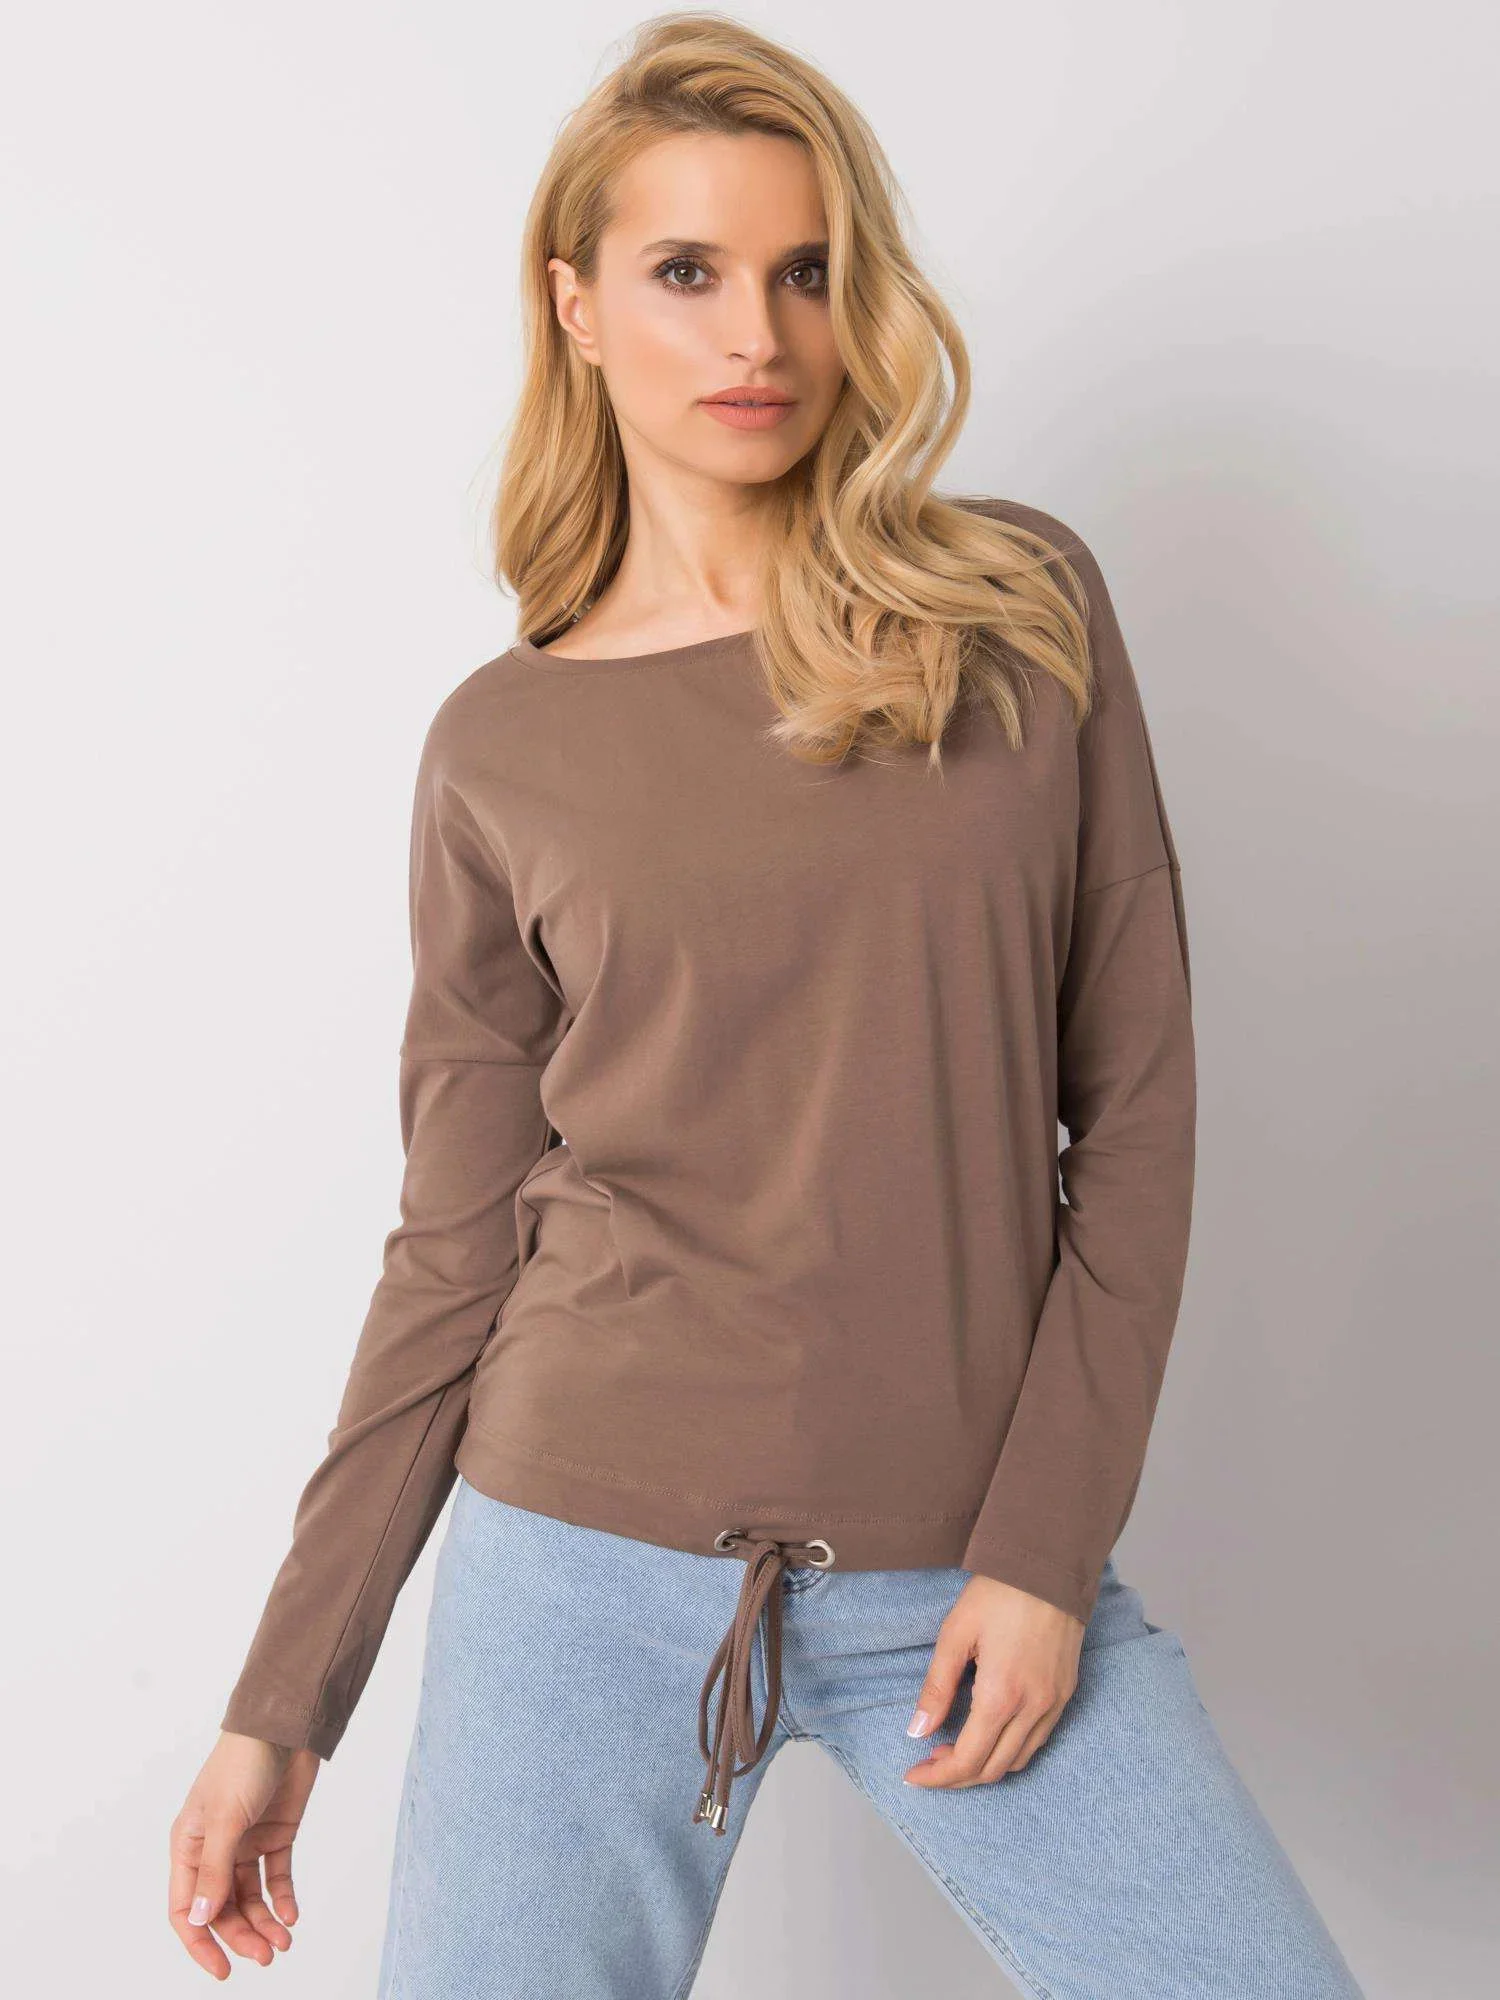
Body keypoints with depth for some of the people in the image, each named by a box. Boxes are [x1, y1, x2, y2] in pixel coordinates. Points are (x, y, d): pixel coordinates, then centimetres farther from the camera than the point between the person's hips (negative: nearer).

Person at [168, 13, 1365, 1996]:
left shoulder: (1023, 608, 1)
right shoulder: (501, 749, 1)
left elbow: (1136, 1099, 1)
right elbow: (456, 1253, 4)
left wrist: (1048, 1543, -6)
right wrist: (284, 1701, 5)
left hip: (976, 1571, 1)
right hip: (592, 1563, 0)